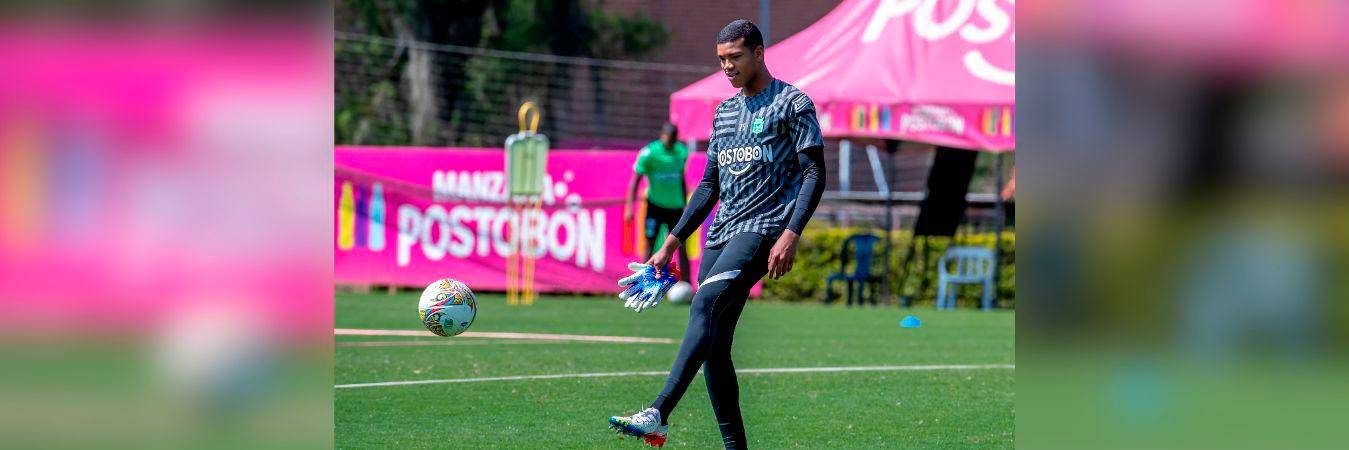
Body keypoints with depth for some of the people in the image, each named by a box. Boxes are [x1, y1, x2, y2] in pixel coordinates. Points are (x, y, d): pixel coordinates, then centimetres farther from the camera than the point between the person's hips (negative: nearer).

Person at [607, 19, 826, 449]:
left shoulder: (792, 104, 0)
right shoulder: (725, 111, 21)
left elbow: (815, 174, -7)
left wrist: (791, 235, -19)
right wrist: (671, 244, 21)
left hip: (763, 229, -8)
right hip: (720, 234, 8)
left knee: (704, 304, -27)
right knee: (713, 345, -1)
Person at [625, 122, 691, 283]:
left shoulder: (682, 151, 4)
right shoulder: (649, 153, -11)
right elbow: (635, 180, -9)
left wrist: (685, 206, 20)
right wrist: (629, 207, -16)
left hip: (675, 206, 4)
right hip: (655, 205, -4)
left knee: (682, 248, 2)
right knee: (650, 247, -2)